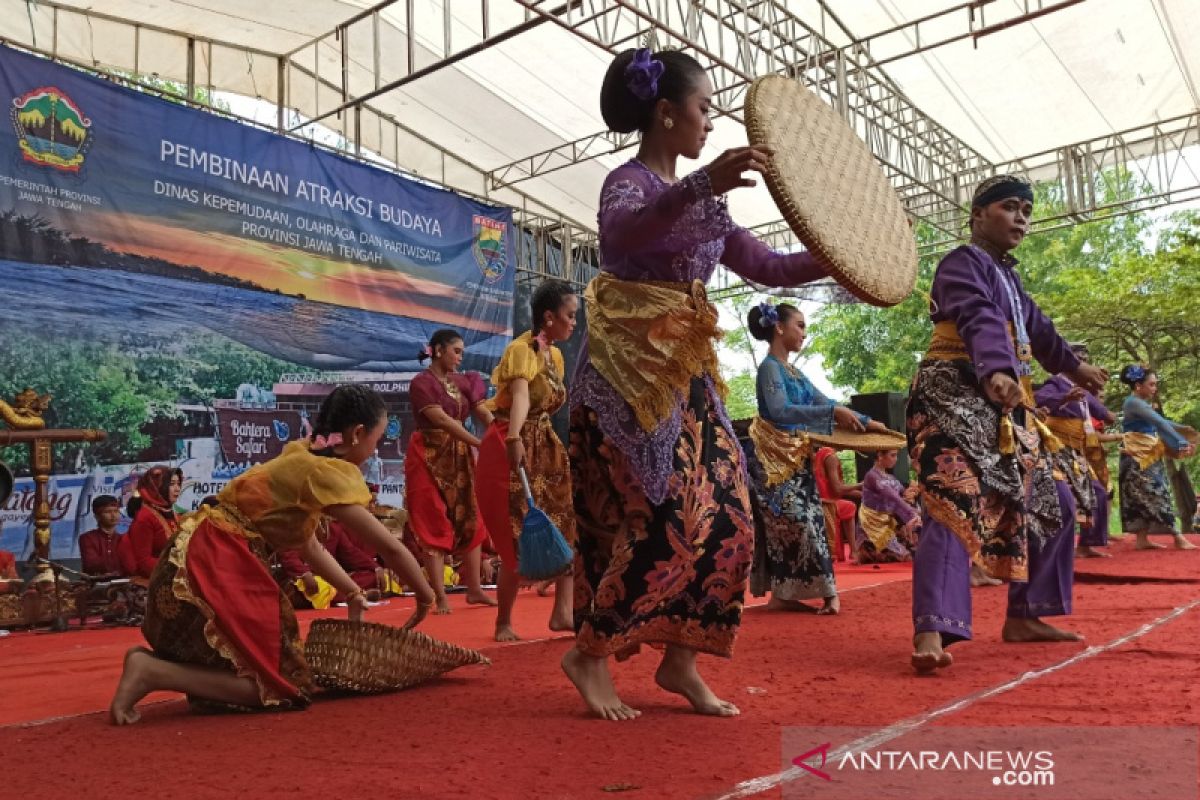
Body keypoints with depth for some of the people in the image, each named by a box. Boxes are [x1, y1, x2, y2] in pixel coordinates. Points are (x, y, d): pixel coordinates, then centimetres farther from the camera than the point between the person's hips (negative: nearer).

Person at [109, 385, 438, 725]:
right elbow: (390, 546, -14)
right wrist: (425, 598, 1)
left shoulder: (304, 459, 13)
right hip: (211, 565, -10)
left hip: (212, 559, 10)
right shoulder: (328, 472, -16)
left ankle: (155, 659, 10)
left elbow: (310, 545, 21)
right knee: (279, 683, -6)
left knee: (263, 662, 19)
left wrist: (354, 594, 20)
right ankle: (151, 671, -11)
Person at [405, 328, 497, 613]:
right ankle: (441, 598, 1)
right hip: (430, 458, -7)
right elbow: (443, 420, -20)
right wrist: (481, 444, -26)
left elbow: (485, 414, -2)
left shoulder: (463, 381, 10)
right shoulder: (422, 383, -10)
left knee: (470, 521, 8)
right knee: (435, 525, -3)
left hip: (460, 457, 7)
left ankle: (474, 589, 17)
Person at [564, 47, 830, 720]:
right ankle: (590, 653, 7)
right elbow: (622, 234, -34)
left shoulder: (700, 204, 17)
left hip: (687, 378, 8)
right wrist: (702, 185, -50)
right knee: (664, 524, -11)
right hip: (627, 376, -8)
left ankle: (681, 660, 14)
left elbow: (767, 266, 17)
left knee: (726, 520, 2)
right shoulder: (630, 183, -8)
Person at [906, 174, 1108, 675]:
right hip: (956, 400, -10)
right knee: (955, 505, -25)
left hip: (1006, 411, 10)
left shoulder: (1007, 276, 23)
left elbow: (1036, 328, 41)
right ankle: (932, 632, -32)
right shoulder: (963, 264, -5)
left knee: (1052, 506, 14)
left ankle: (1022, 617, 22)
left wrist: (1074, 368, 56)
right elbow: (980, 323, -26)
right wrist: (996, 372, -45)